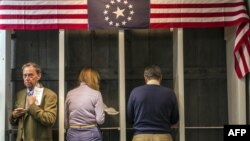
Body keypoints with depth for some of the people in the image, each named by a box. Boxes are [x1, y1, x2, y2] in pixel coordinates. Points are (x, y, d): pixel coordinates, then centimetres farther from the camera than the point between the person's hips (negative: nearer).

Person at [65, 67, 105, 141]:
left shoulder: (70, 94, 4)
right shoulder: (96, 94, -7)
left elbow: (65, 119, 12)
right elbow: (100, 120, -10)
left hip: (73, 135, 4)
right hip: (91, 134, -3)